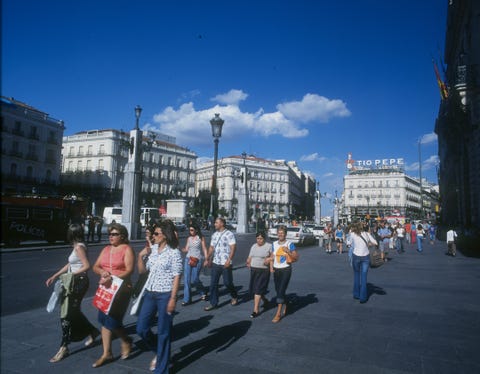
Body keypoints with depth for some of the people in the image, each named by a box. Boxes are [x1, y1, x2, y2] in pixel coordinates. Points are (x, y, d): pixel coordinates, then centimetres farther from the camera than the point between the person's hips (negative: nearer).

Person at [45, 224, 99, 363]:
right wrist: (54, 276, 18)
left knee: (67, 314, -3)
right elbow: (69, 265, 18)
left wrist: (71, 275, -19)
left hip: (78, 282, -9)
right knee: (73, 312, 19)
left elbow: (87, 266, -22)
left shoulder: (79, 247, -16)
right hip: (75, 282, 9)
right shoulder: (77, 247, 12)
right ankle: (92, 332, 33)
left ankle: (64, 347, 6)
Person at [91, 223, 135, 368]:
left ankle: (126, 341, 25)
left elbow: (129, 270, -17)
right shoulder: (106, 249, 11)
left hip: (121, 288, -6)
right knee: (104, 320, 10)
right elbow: (95, 266, 9)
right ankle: (107, 353, 22)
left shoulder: (127, 249, -8)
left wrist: (112, 278, -27)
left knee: (112, 320, -5)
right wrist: (102, 272, -13)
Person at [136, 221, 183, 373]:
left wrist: (173, 299, -16)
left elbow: (176, 277, -12)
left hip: (165, 295, -6)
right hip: (150, 293, 7)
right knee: (141, 328, 11)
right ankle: (159, 352, 38)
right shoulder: (152, 249, 6)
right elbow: (142, 270, 14)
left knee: (163, 332, 6)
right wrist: (140, 255, -1)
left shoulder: (174, 252, -11)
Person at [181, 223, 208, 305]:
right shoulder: (189, 238, 10)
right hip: (188, 259, 4)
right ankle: (187, 299, 8)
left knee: (194, 280, -5)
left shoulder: (201, 238, -1)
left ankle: (203, 292, 23)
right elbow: (186, 250, 8)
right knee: (186, 279, -1)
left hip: (198, 260, -4)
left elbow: (204, 249, -1)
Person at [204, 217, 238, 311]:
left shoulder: (229, 234, -9)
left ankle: (234, 297, 31)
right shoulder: (214, 235, 11)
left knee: (227, 282, 4)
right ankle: (213, 303, 15)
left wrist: (229, 260, -21)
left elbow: (233, 248, -13)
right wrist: (207, 259, 14)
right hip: (215, 263, 6)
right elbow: (211, 248, 17)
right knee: (213, 284, 5)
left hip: (225, 264, -6)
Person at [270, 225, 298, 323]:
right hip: (276, 270, 5)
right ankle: (284, 308, 35)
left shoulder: (290, 244, -6)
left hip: (286, 270, -5)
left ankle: (278, 314, -5)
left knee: (281, 291, -10)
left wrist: (288, 251, -20)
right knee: (278, 291, 13)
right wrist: (271, 267, -1)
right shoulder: (274, 244, 8)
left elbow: (296, 258, -6)